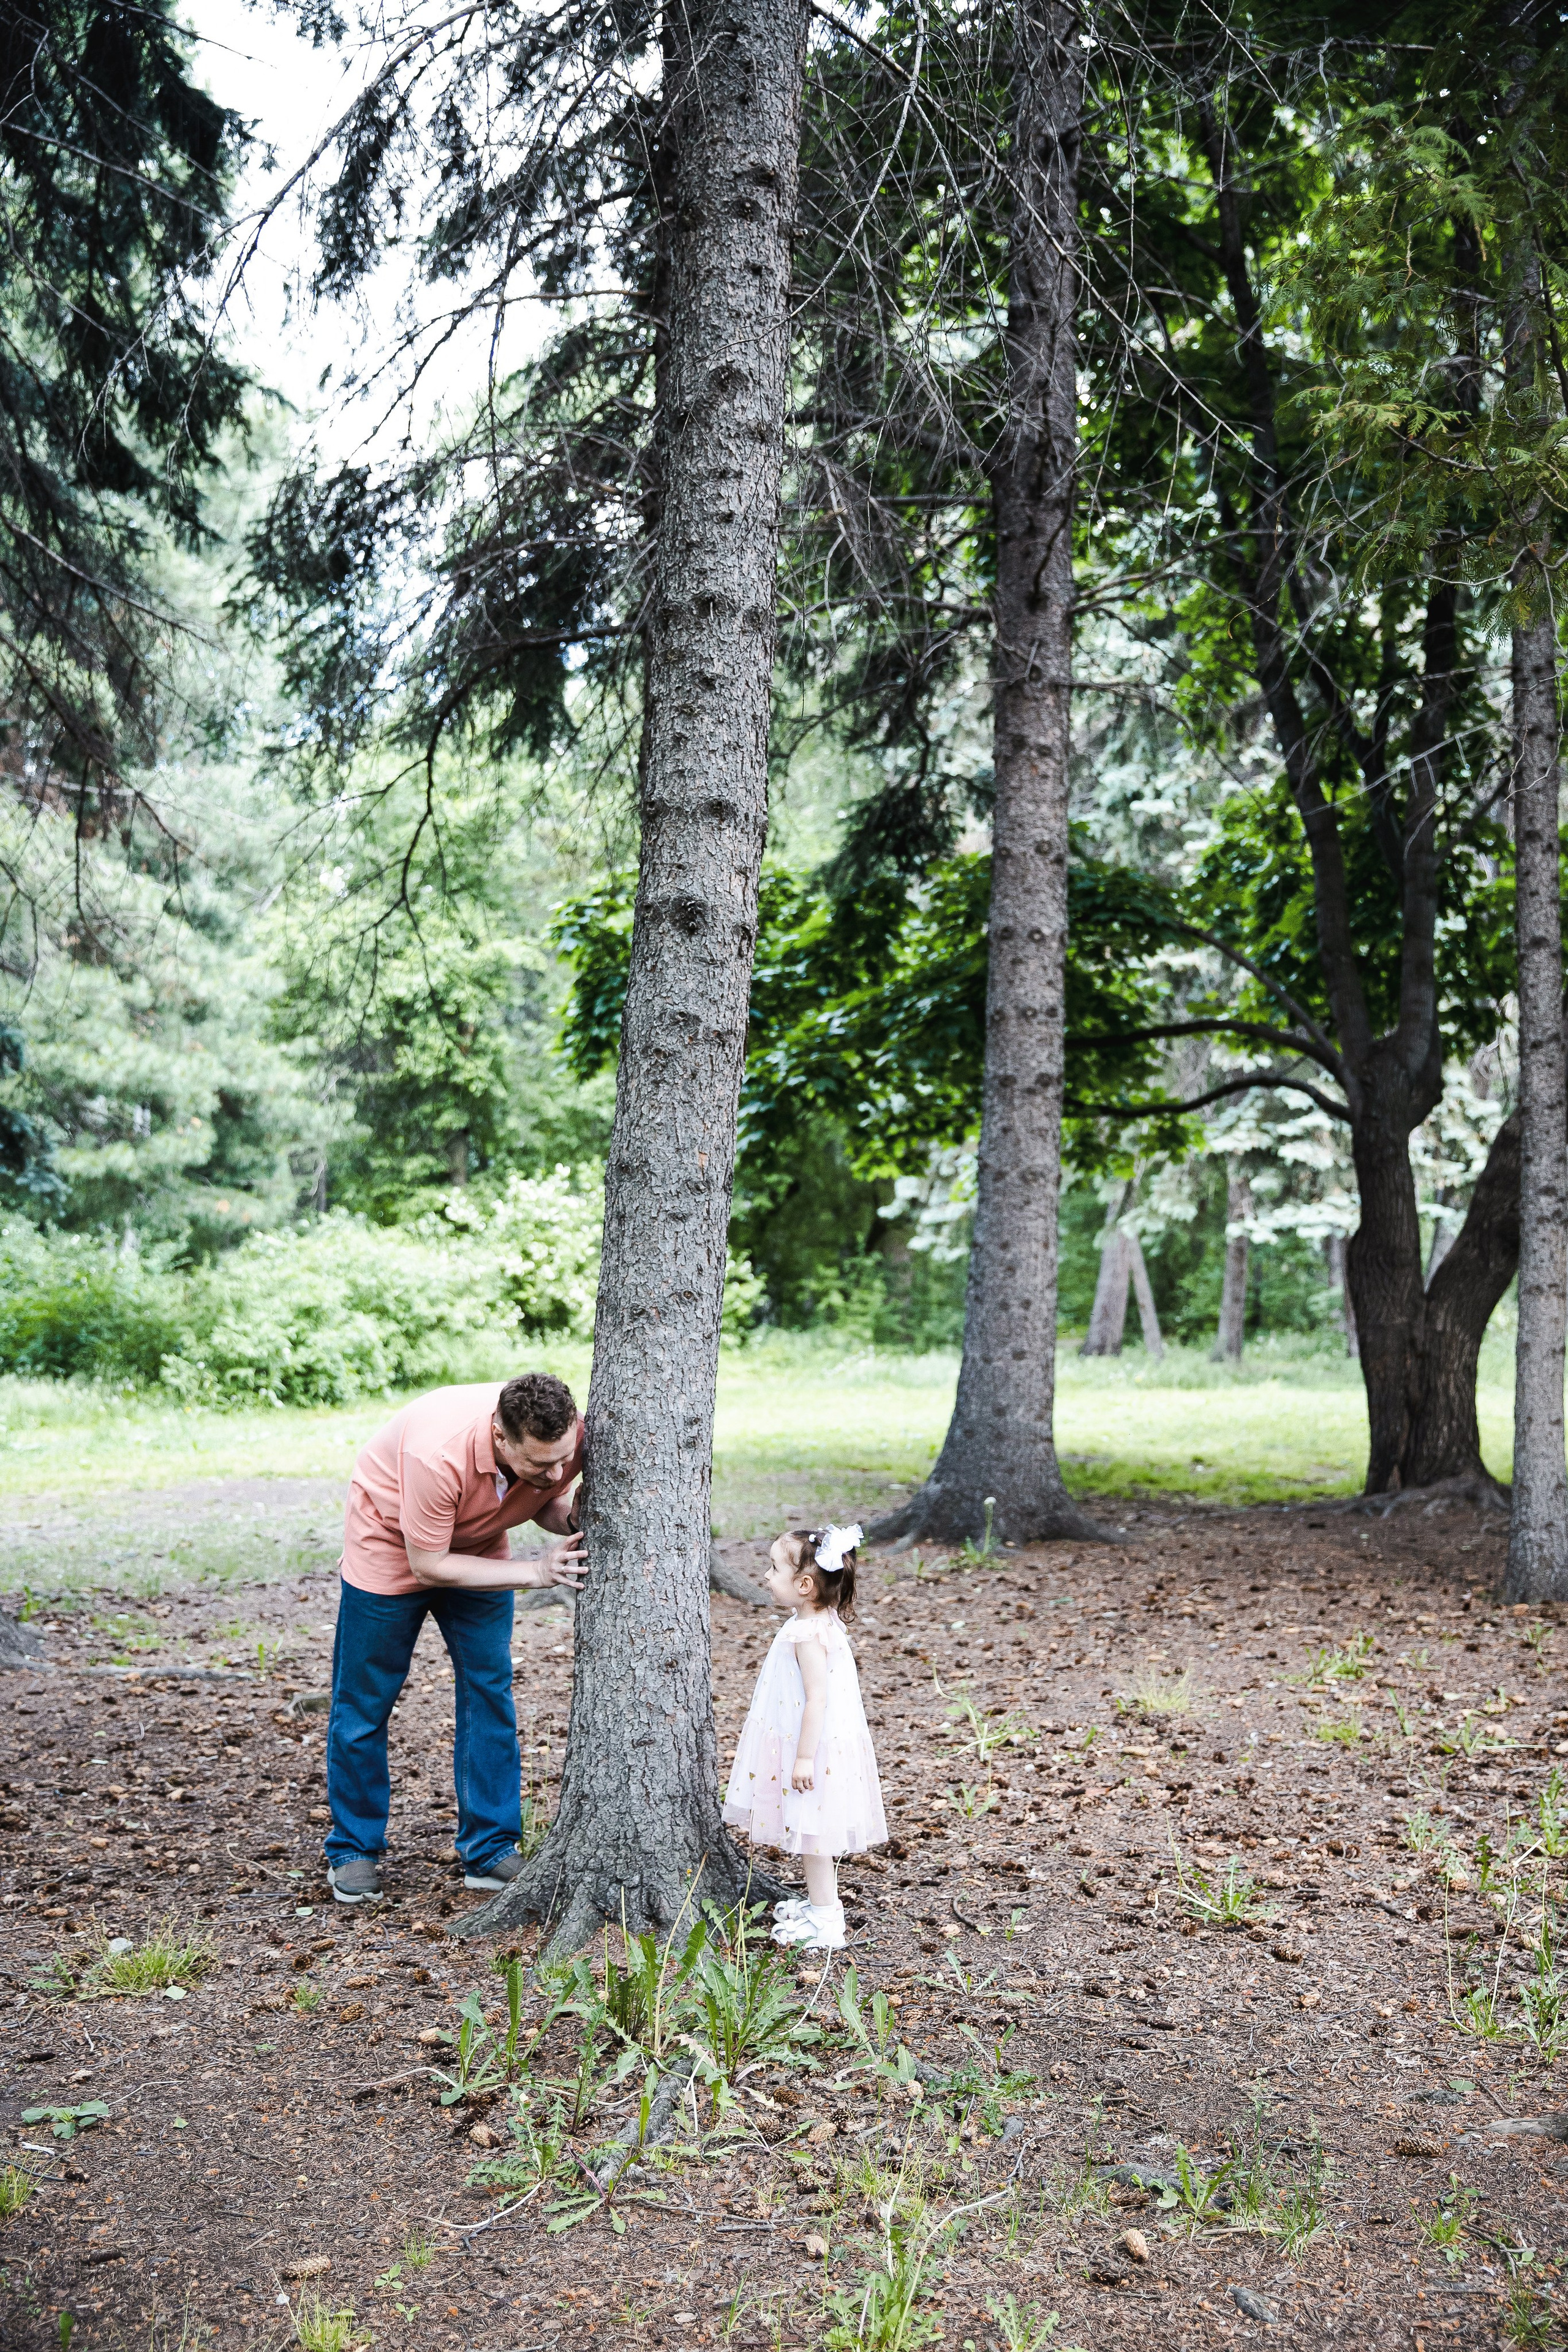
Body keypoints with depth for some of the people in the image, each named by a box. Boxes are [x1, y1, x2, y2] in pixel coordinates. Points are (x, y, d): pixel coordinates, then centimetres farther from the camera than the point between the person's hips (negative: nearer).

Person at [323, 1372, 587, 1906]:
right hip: (393, 1542, -4)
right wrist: (536, 1571, -34)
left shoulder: (568, 1437, -29)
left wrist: (572, 1520, -29)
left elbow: (548, 1499, -5)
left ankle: (491, 1851, 10)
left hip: (477, 1543, 4)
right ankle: (353, 1850, 22)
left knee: (490, 1691, 0)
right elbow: (428, 1566, -30)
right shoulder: (438, 1455, -44)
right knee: (365, 1701, 5)